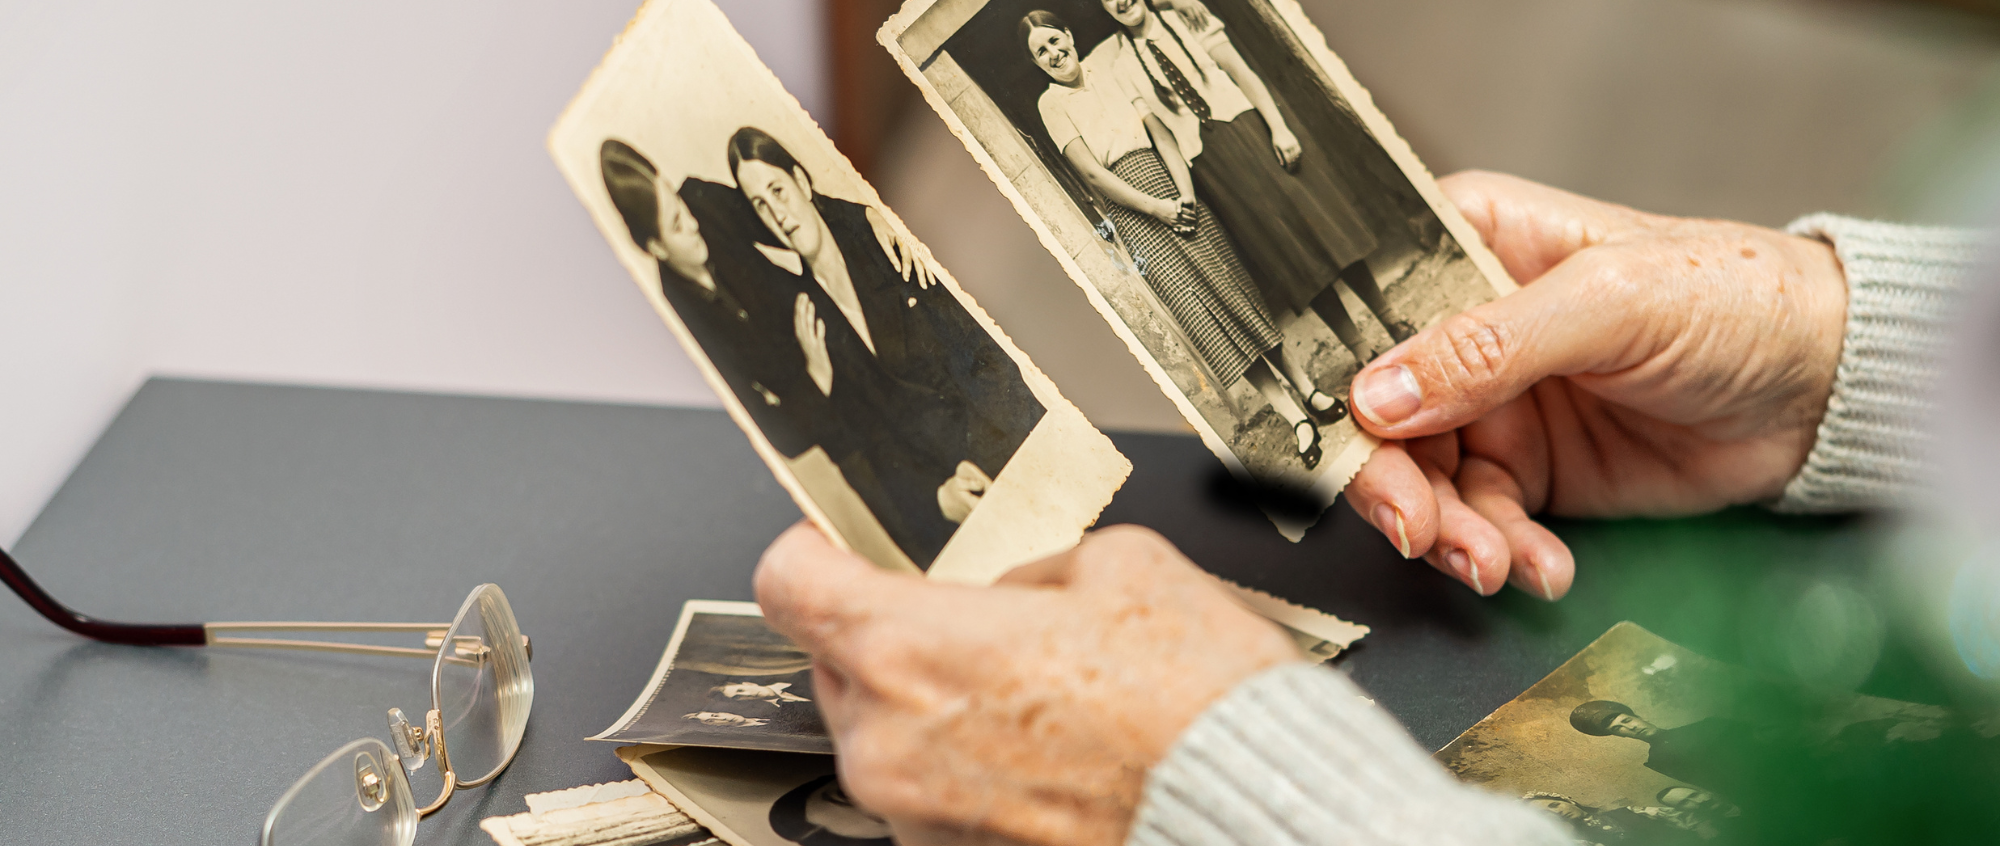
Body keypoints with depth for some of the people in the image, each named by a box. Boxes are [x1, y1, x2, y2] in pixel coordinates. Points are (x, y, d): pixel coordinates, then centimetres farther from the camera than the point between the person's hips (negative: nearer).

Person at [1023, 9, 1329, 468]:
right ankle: (1291, 411, -16)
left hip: (1170, 189, 3)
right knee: (1191, 299, -14)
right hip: (1132, 208, -3)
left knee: (1228, 276, -9)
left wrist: (1185, 189, -8)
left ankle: (1299, 382, -5)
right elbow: (1091, 172, -5)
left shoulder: (1110, 79, 14)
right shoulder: (1051, 103, 4)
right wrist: (1156, 208, -11)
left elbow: (1160, 133, 8)